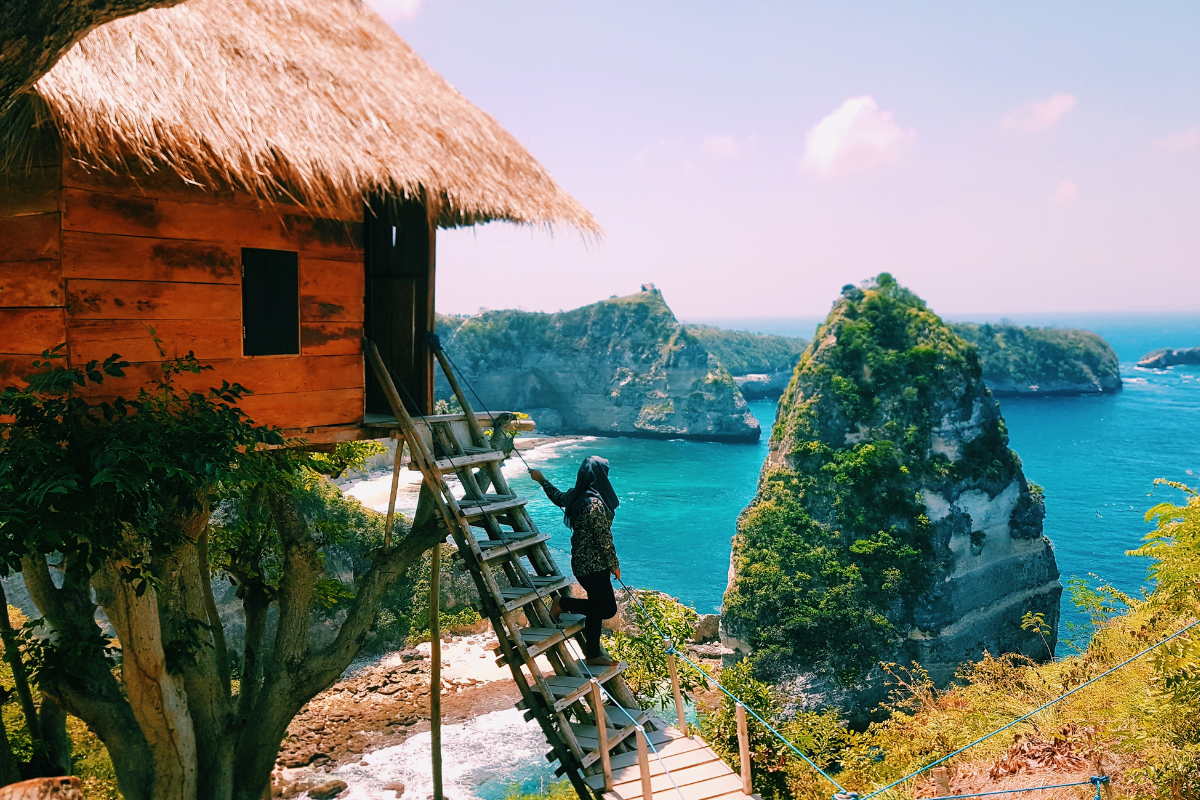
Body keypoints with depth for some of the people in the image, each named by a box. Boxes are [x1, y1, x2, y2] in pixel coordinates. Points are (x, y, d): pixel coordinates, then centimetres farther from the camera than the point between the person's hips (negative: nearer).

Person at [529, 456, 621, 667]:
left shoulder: (575, 496, 1)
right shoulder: (596, 503, -24)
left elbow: (557, 497, 24)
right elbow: (605, 539, -19)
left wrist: (542, 480, 43)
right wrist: (615, 565, -5)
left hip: (581, 561, 9)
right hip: (594, 565, -9)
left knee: (597, 606, 16)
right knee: (607, 608, 1)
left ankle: (593, 654, 23)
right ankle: (562, 603, 7)